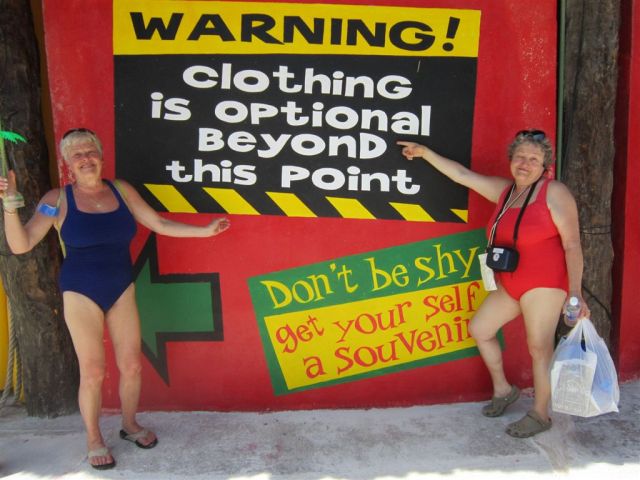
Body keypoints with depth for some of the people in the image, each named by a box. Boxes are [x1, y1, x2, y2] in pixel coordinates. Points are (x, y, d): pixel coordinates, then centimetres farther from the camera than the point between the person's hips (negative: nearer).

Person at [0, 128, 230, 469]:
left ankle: (130, 425, 33)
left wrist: (205, 231, 2)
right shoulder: (58, 199, -9)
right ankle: (94, 440, 24)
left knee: (131, 365, 7)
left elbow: (159, 224, 5)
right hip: (81, 294, -3)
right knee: (93, 371, 0)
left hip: (122, 290, 3)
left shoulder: (121, 190, -1)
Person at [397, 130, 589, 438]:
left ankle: (540, 415, 14)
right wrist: (424, 152, 15)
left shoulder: (554, 192, -10)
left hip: (544, 284, -8)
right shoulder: (504, 189, 9)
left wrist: (575, 292, -20)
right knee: (479, 329, 14)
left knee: (539, 348, -3)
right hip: (510, 285, 8)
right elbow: (463, 175, 16)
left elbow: (572, 244, -14)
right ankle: (503, 390, 31)